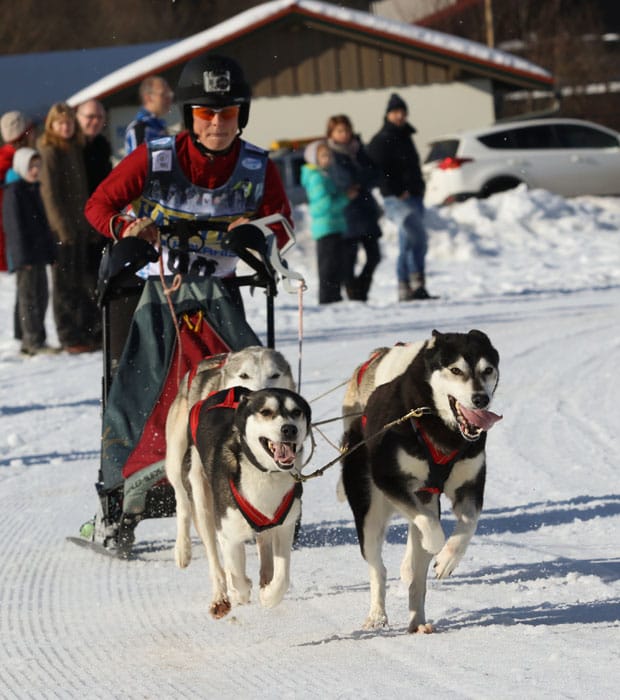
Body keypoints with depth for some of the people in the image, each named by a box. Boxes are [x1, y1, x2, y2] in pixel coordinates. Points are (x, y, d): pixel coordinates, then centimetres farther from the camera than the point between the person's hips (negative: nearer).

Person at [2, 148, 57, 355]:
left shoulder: (34, 190, 15)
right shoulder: (14, 191, -11)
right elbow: (15, 224, -15)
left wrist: (49, 250, 17)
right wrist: (24, 256, -18)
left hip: (38, 252, 9)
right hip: (25, 253, -9)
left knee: (41, 295, 11)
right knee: (28, 295, -7)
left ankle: (35, 341, 17)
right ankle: (32, 341, -6)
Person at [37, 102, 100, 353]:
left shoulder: (76, 149, 14)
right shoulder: (50, 152, -9)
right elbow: (50, 192, -13)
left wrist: (88, 223, 13)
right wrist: (63, 225, -18)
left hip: (80, 225, 7)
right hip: (61, 227, -7)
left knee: (82, 282, 10)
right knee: (65, 282, -3)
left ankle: (89, 332, 15)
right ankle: (70, 337, 0)